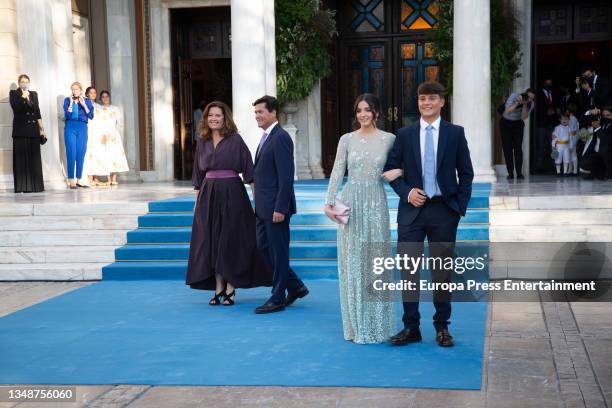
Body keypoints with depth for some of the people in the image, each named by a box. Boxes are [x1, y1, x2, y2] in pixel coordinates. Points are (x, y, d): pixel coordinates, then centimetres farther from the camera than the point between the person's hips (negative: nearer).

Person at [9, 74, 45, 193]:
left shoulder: (34, 94, 18)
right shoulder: (13, 93, 5)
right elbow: (15, 107, -10)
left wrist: (41, 127, 13)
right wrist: (23, 97, -14)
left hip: (33, 129, 4)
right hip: (20, 130, -4)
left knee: (34, 157, 1)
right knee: (21, 157, -7)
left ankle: (35, 185, 3)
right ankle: (22, 186, -9)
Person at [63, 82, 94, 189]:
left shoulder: (87, 101, 11)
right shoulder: (67, 100, 5)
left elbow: (91, 116, 0)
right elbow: (67, 115, -6)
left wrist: (84, 105, -7)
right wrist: (71, 103, -9)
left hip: (82, 128, 2)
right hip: (70, 128, -2)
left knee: (81, 154, 2)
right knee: (71, 154, -8)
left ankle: (78, 180, 9)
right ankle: (71, 181, -7)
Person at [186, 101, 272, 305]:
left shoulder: (235, 140, -3)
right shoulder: (202, 142, 10)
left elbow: (249, 169, -5)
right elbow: (198, 174, 15)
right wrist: (197, 200, 12)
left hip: (232, 193, -5)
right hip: (208, 195, 5)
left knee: (231, 240, 0)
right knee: (211, 241, 5)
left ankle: (230, 288, 8)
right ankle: (218, 288, 14)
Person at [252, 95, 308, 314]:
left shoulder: (280, 138, -14)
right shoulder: (266, 137, 15)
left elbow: (286, 176, -19)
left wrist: (280, 208, -21)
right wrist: (259, 204, 15)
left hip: (276, 206, -10)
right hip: (263, 206, 10)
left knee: (278, 251, 1)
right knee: (264, 247, 14)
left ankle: (278, 298, 12)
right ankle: (295, 286, 25)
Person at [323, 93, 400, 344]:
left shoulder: (389, 139, 3)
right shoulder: (347, 139, 4)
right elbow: (337, 172, 1)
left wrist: (399, 171, -11)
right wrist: (328, 202, -10)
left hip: (376, 204, 0)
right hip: (351, 203, 1)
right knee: (352, 263, 3)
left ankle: (378, 324, 13)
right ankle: (356, 325, 12)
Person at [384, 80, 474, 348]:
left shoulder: (455, 133, 3)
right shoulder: (404, 134, 5)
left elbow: (466, 172, 5)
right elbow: (391, 169, 7)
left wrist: (460, 205, -2)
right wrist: (407, 192, -8)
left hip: (444, 209, -1)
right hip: (412, 209, 1)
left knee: (442, 270, 7)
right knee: (408, 269, 0)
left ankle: (442, 327, 18)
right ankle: (411, 328, 10)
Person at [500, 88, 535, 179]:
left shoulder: (530, 104, -9)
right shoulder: (514, 96, -20)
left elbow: (523, 117, -19)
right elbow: (507, 111, -29)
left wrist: (525, 104, -29)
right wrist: (517, 103, -37)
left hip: (518, 124, 2)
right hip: (506, 123, -2)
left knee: (518, 147, -11)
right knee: (507, 148, -7)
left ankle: (519, 173, -11)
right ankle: (510, 173, -4)